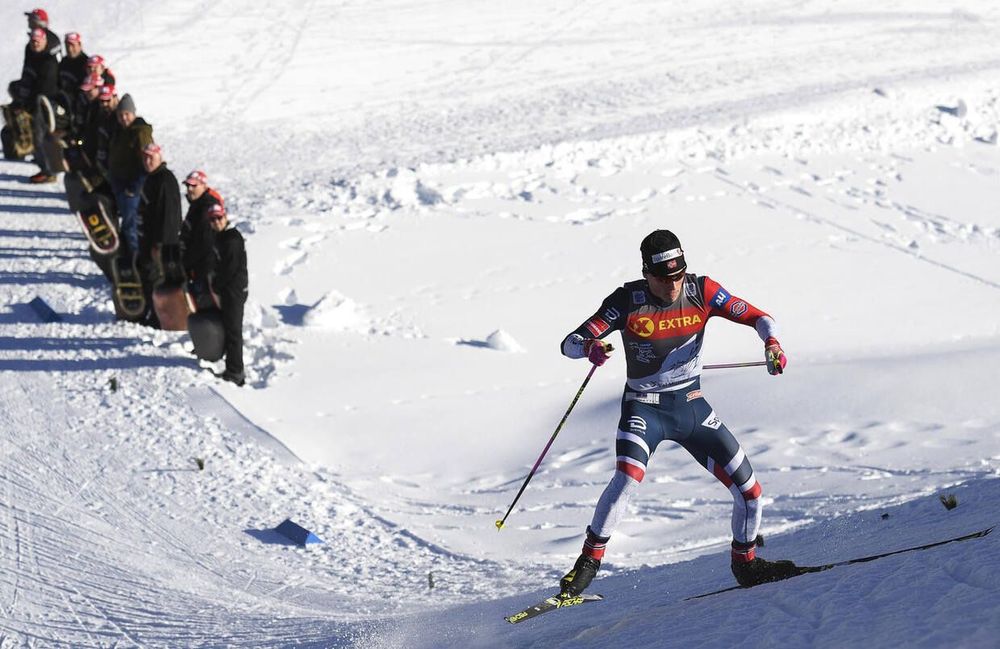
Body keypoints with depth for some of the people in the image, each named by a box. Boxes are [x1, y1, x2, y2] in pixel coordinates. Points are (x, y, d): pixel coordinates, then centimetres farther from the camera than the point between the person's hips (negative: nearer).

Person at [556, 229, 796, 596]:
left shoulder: (701, 291, -7)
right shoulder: (629, 301, -14)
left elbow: (755, 316, -4)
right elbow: (569, 344, -16)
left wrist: (771, 341, -26)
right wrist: (589, 348, -40)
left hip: (692, 407, 3)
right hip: (644, 409, -3)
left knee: (749, 489, 0)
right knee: (627, 479, -30)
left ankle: (745, 564, 24)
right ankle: (588, 563, -18)